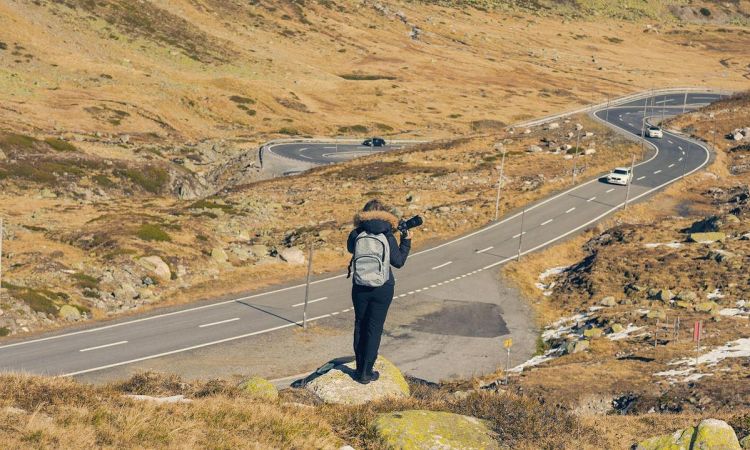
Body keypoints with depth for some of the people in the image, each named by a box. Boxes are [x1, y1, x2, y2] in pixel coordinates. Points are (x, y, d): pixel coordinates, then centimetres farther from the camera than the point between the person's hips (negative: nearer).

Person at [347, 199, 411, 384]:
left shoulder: (356, 234, -6)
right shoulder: (388, 237, -11)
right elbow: (398, 262, -2)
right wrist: (406, 241, 8)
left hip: (360, 287, 2)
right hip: (383, 289, -2)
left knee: (360, 326, 15)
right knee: (374, 328, 5)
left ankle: (360, 368, 18)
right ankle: (366, 372, 5)